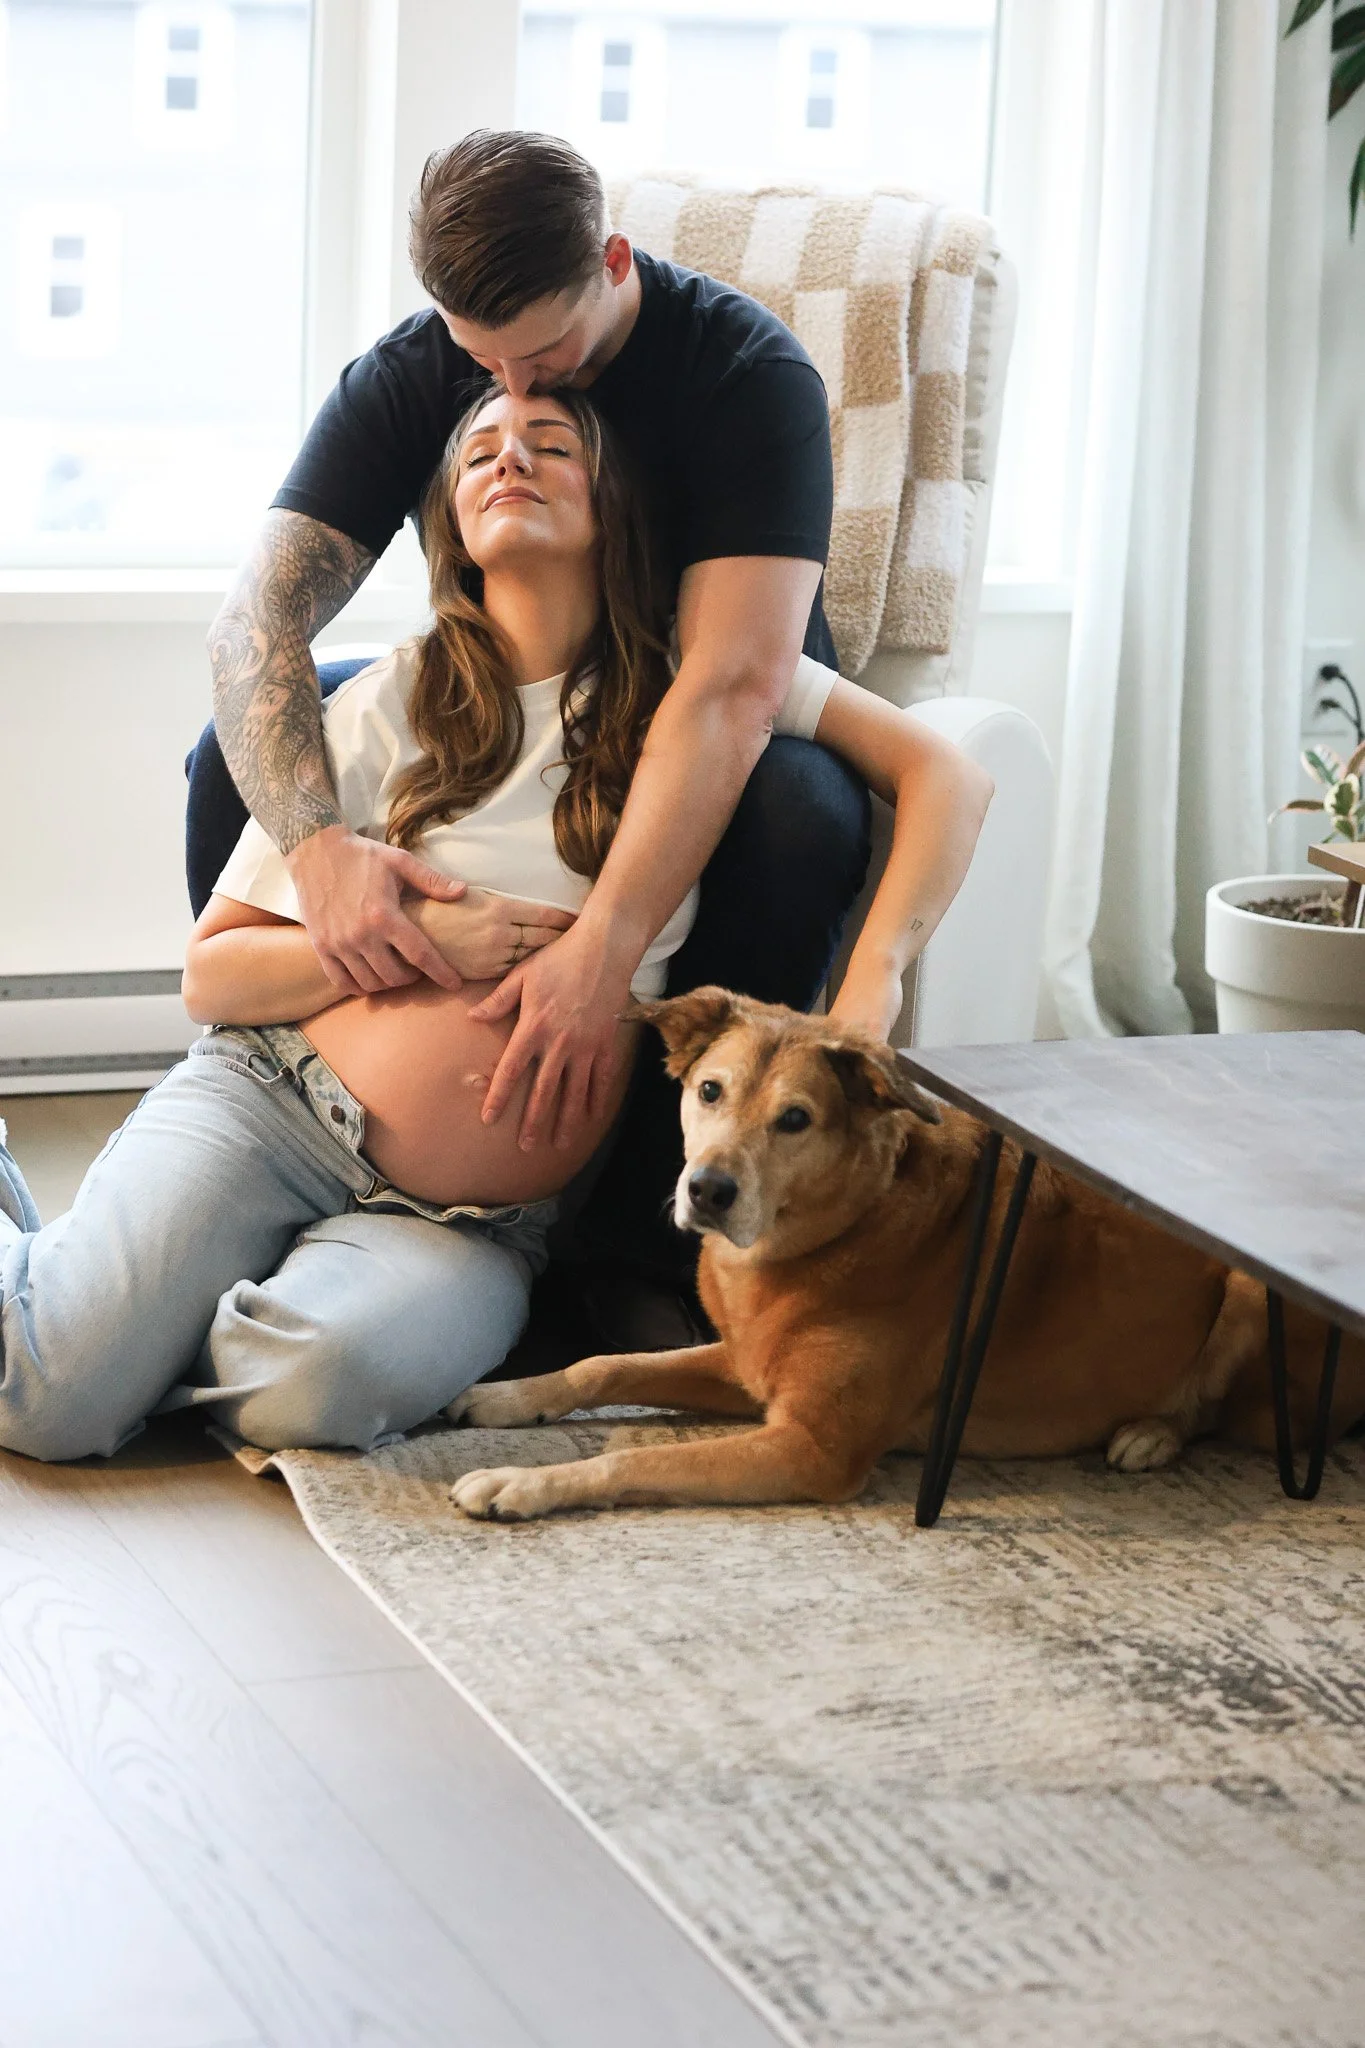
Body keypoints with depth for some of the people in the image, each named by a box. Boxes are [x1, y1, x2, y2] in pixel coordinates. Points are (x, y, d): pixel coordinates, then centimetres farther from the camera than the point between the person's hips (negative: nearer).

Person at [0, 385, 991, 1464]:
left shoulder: (697, 681, 3)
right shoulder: (390, 705, 4)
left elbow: (947, 778, -2)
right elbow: (211, 975, 5)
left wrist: (871, 982, -17)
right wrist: (414, 944, -12)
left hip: (478, 1223, 0)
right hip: (267, 1103, 0)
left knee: (327, 1377, -35)